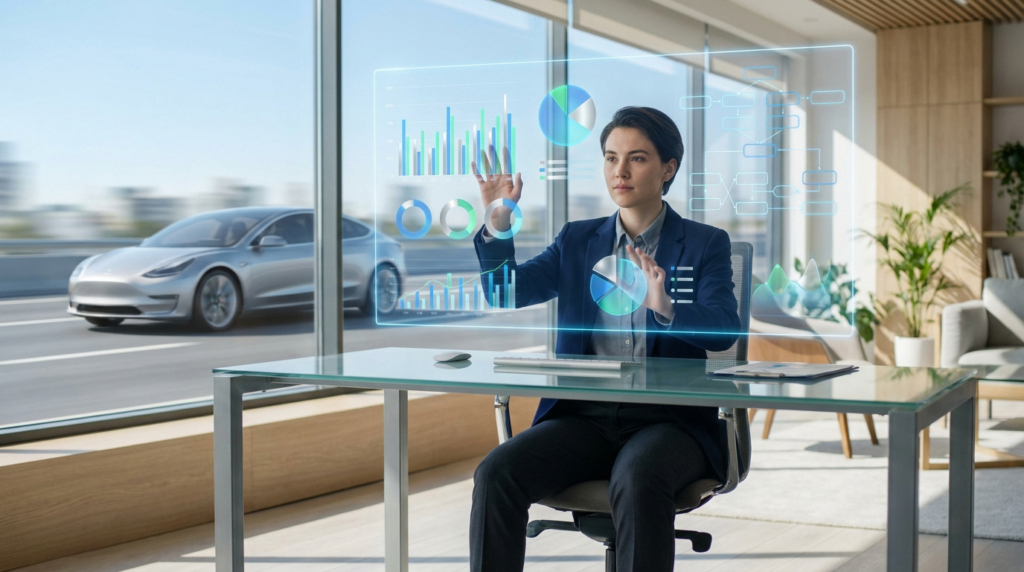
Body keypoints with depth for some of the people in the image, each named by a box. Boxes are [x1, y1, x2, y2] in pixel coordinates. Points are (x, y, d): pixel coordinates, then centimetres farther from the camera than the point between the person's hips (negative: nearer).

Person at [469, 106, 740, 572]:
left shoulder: (704, 245, 6)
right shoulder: (578, 241, 16)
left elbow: (723, 329, -10)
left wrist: (665, 306, -30)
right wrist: (497, 223, -8)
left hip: (669, 420, -3)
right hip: (585, 416, 3)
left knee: (637, 482, -37)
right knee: (496, 473, -23)